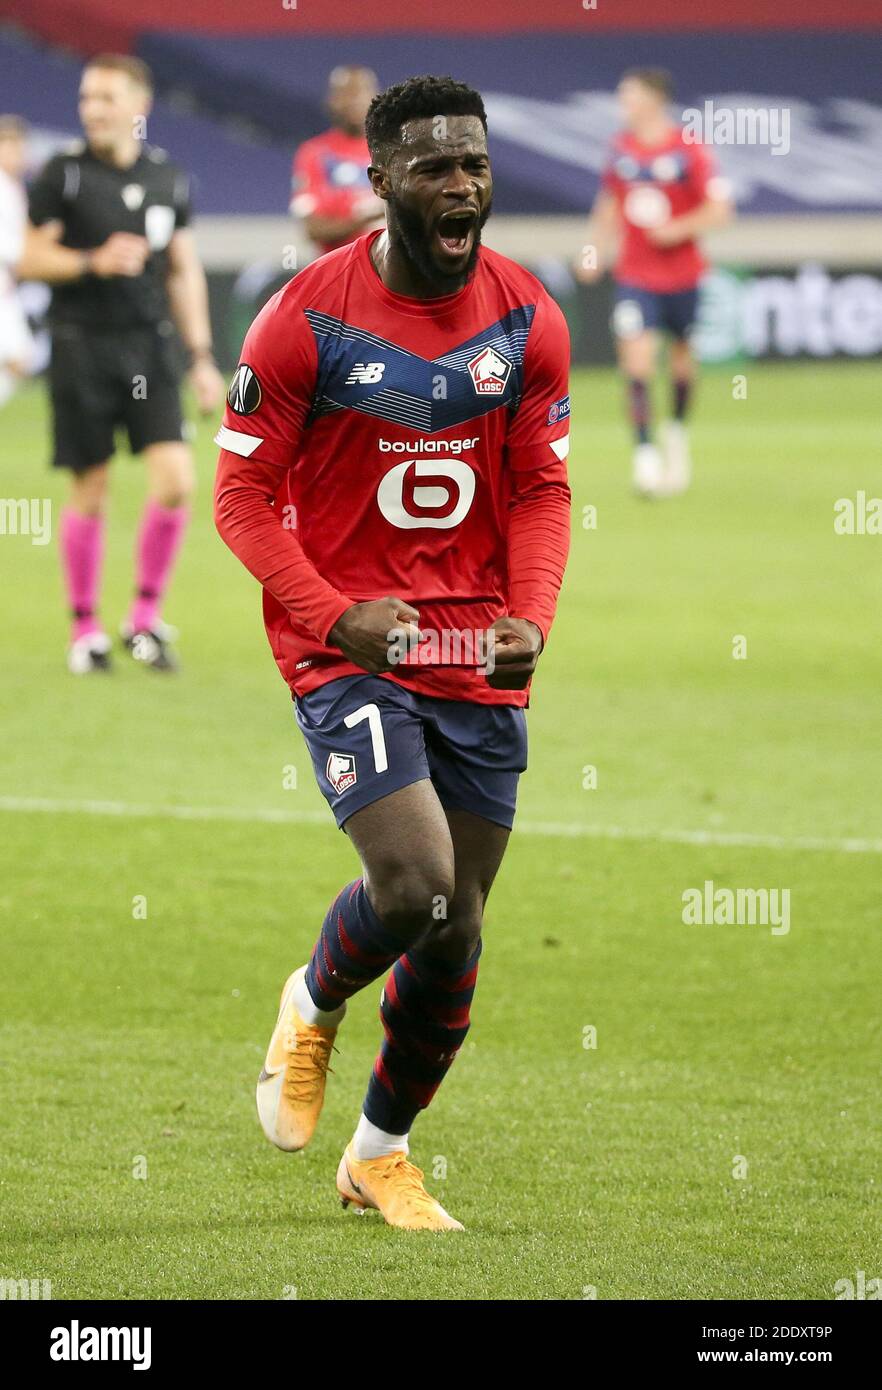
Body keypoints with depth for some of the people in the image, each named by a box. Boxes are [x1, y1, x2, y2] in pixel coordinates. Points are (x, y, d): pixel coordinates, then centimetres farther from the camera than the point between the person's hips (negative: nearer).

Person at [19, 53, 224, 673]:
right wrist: (94, 262, -18)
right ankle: (86, 628, 15)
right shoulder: (63, 174, -3)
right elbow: (29, 260, -2)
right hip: (82, 344, -3)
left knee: (176, 479, -10)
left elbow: (185, 272, 14)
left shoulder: (169, 178, 7)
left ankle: (146, 617, 5)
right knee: (90, 492, 1)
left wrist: (201, 356, 10)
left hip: (151, 346, 3)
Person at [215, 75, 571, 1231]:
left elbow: (542, 492, 7)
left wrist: (531, 618, -11)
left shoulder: (528, 321, 1)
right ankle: (313, 1009, 13)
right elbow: (244, 495, -6)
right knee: (415, 888, -22)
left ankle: (381, 1154, 29)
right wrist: (335, 616, -20)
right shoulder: (306, 319, -10)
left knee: (457, 932, 7)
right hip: (347, 649, -4)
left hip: (478, 659, 4)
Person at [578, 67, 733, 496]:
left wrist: (677, 230, -21)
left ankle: (677, 429, 41)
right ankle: (645, 454, -14)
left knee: (682, 356, 13)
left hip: (681, 274, -1)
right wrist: (594, 252, 6)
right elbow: (608, 206, 16)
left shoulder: (689, 150, -10)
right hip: (634, 277, 2)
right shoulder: (621, 148, 3)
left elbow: (718, 210, -9)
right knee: (636, 357, -14)